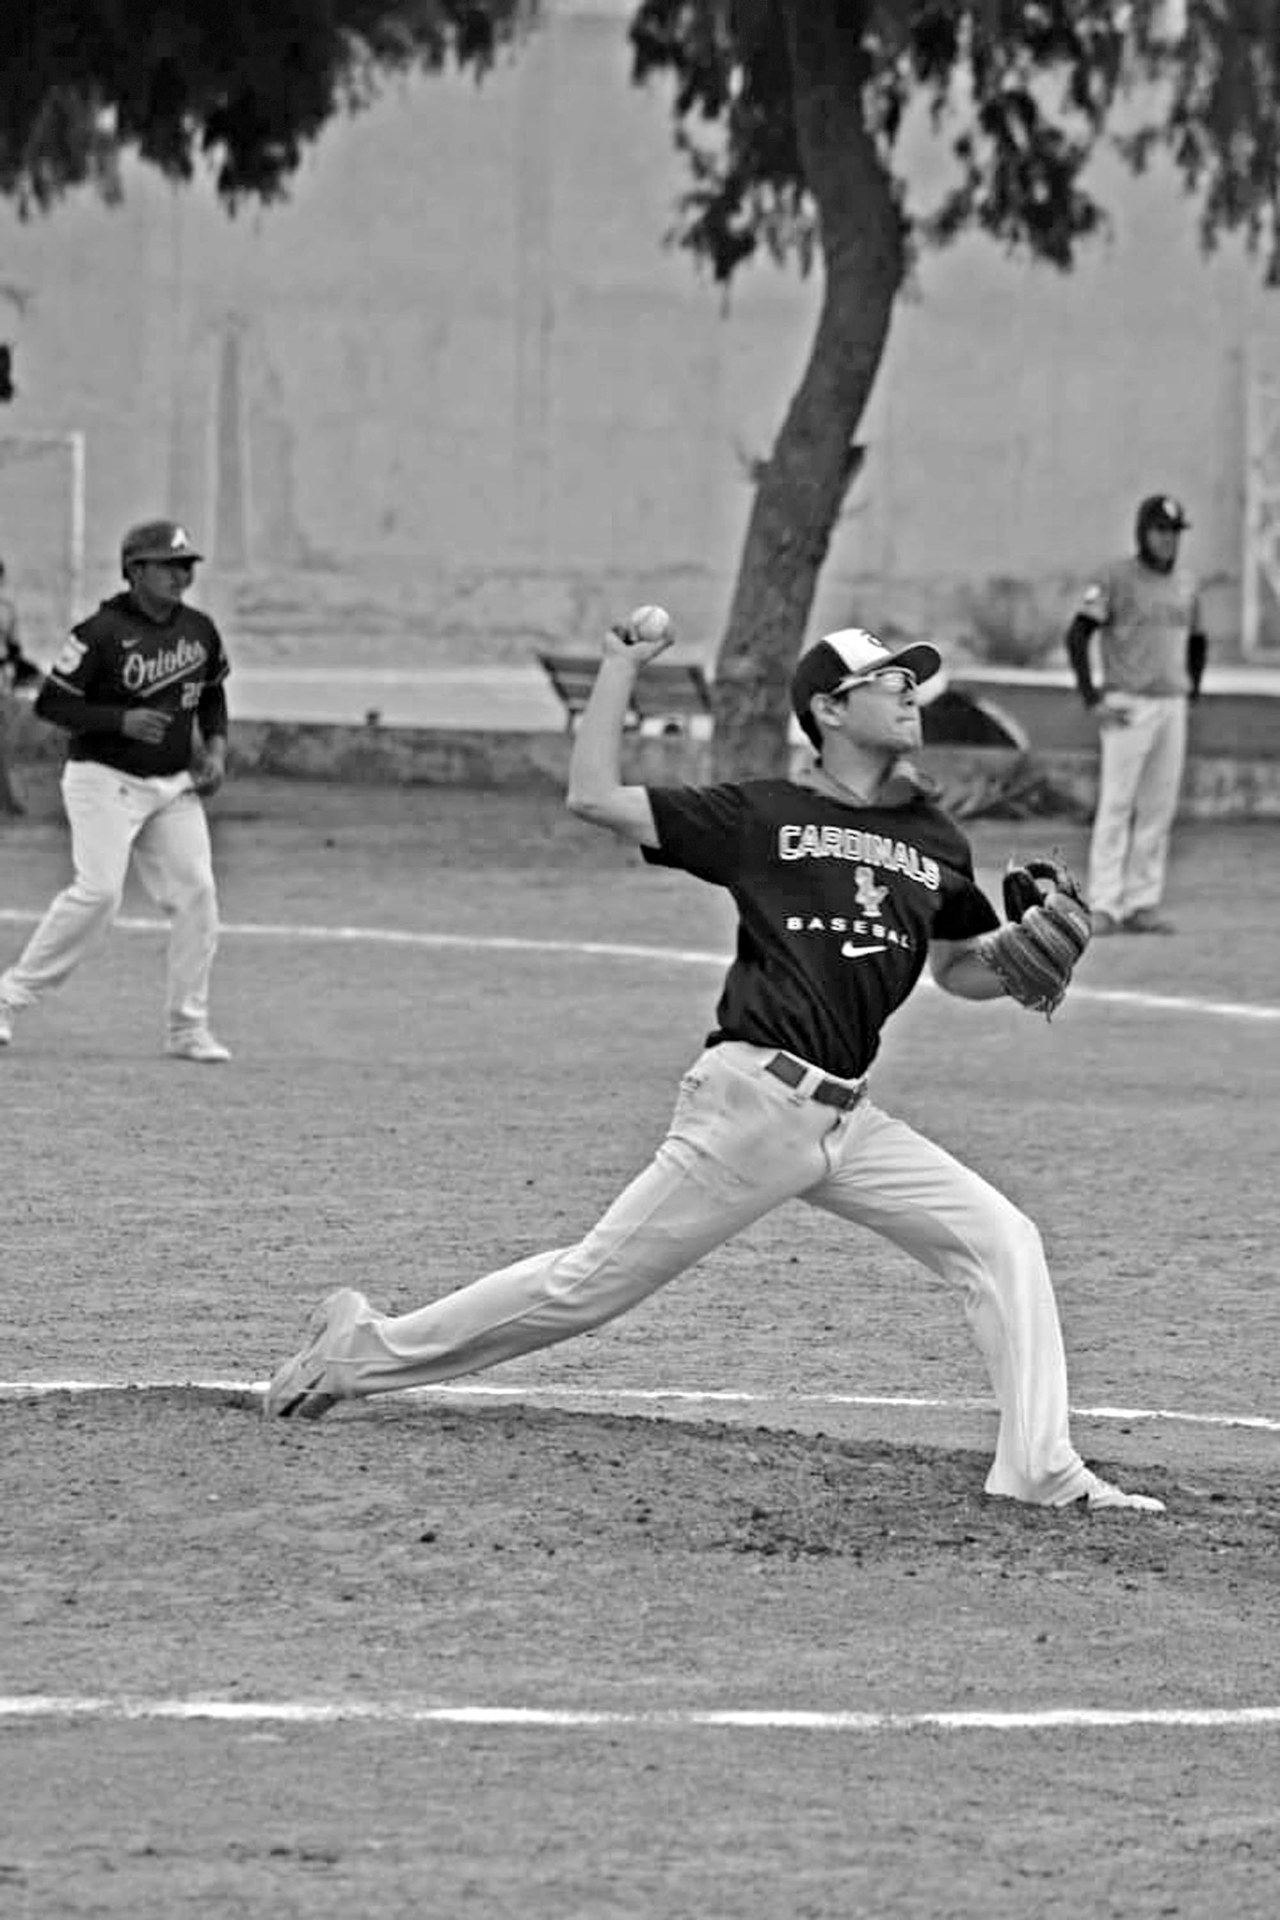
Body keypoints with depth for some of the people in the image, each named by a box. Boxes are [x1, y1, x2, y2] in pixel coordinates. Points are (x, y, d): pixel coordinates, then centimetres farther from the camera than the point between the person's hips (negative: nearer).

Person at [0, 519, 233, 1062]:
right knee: (99, 891, -18)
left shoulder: (200, 631, 6)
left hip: (175, 787, 6)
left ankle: (187, 1028, 6)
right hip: (105, 780, -6)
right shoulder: (102, 632, -13)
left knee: (196, 894, -3)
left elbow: (212, 694, 23)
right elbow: (50, 702, -13)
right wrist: (122, 721, -23)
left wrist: (215, 747, 7)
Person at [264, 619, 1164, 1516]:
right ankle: (370, 1348, 10)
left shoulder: (935, 839, 14)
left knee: (1004, 1242, -6)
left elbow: (960, 969, 24)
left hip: (848, 1119, 5)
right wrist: (621, 668, 1)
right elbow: (594, 797, -1)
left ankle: (1043, 1473, -6)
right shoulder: (761, 815, 1)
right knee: (592, 1282, -3)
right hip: (752, 1098, -5)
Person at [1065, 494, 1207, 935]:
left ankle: (1142, 904, 9)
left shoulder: (1185, 584, 13)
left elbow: (1197, 640, 27)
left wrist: (1192, 691, 15)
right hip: (1128, 708, -6)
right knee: (1115, 806, -8)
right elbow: (1077, 636, -10)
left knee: (1159, 809, 5)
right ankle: (1103, 906, -9)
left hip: (1171, 708, 6)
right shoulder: (1116, 579, -7)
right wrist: (1093, 699, -14)